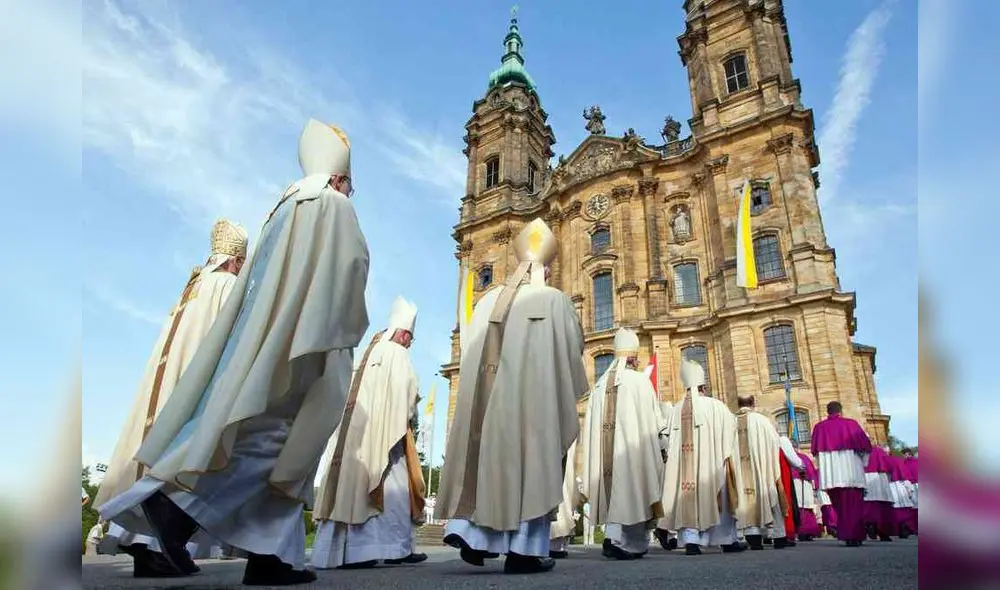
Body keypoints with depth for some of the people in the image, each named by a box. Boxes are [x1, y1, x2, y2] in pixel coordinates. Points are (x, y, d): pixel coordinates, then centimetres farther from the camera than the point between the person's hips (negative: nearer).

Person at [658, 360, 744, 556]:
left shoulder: (678, 410, 3)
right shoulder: (715, 406, -5)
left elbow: (671, 443, 4)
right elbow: (731, 425, 10)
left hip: (684, 462, 2)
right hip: (711, 462, -2)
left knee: (688, 496, 2)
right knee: (717, 496, 7)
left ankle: (691, 540, -6)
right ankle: (727, 540, 15)